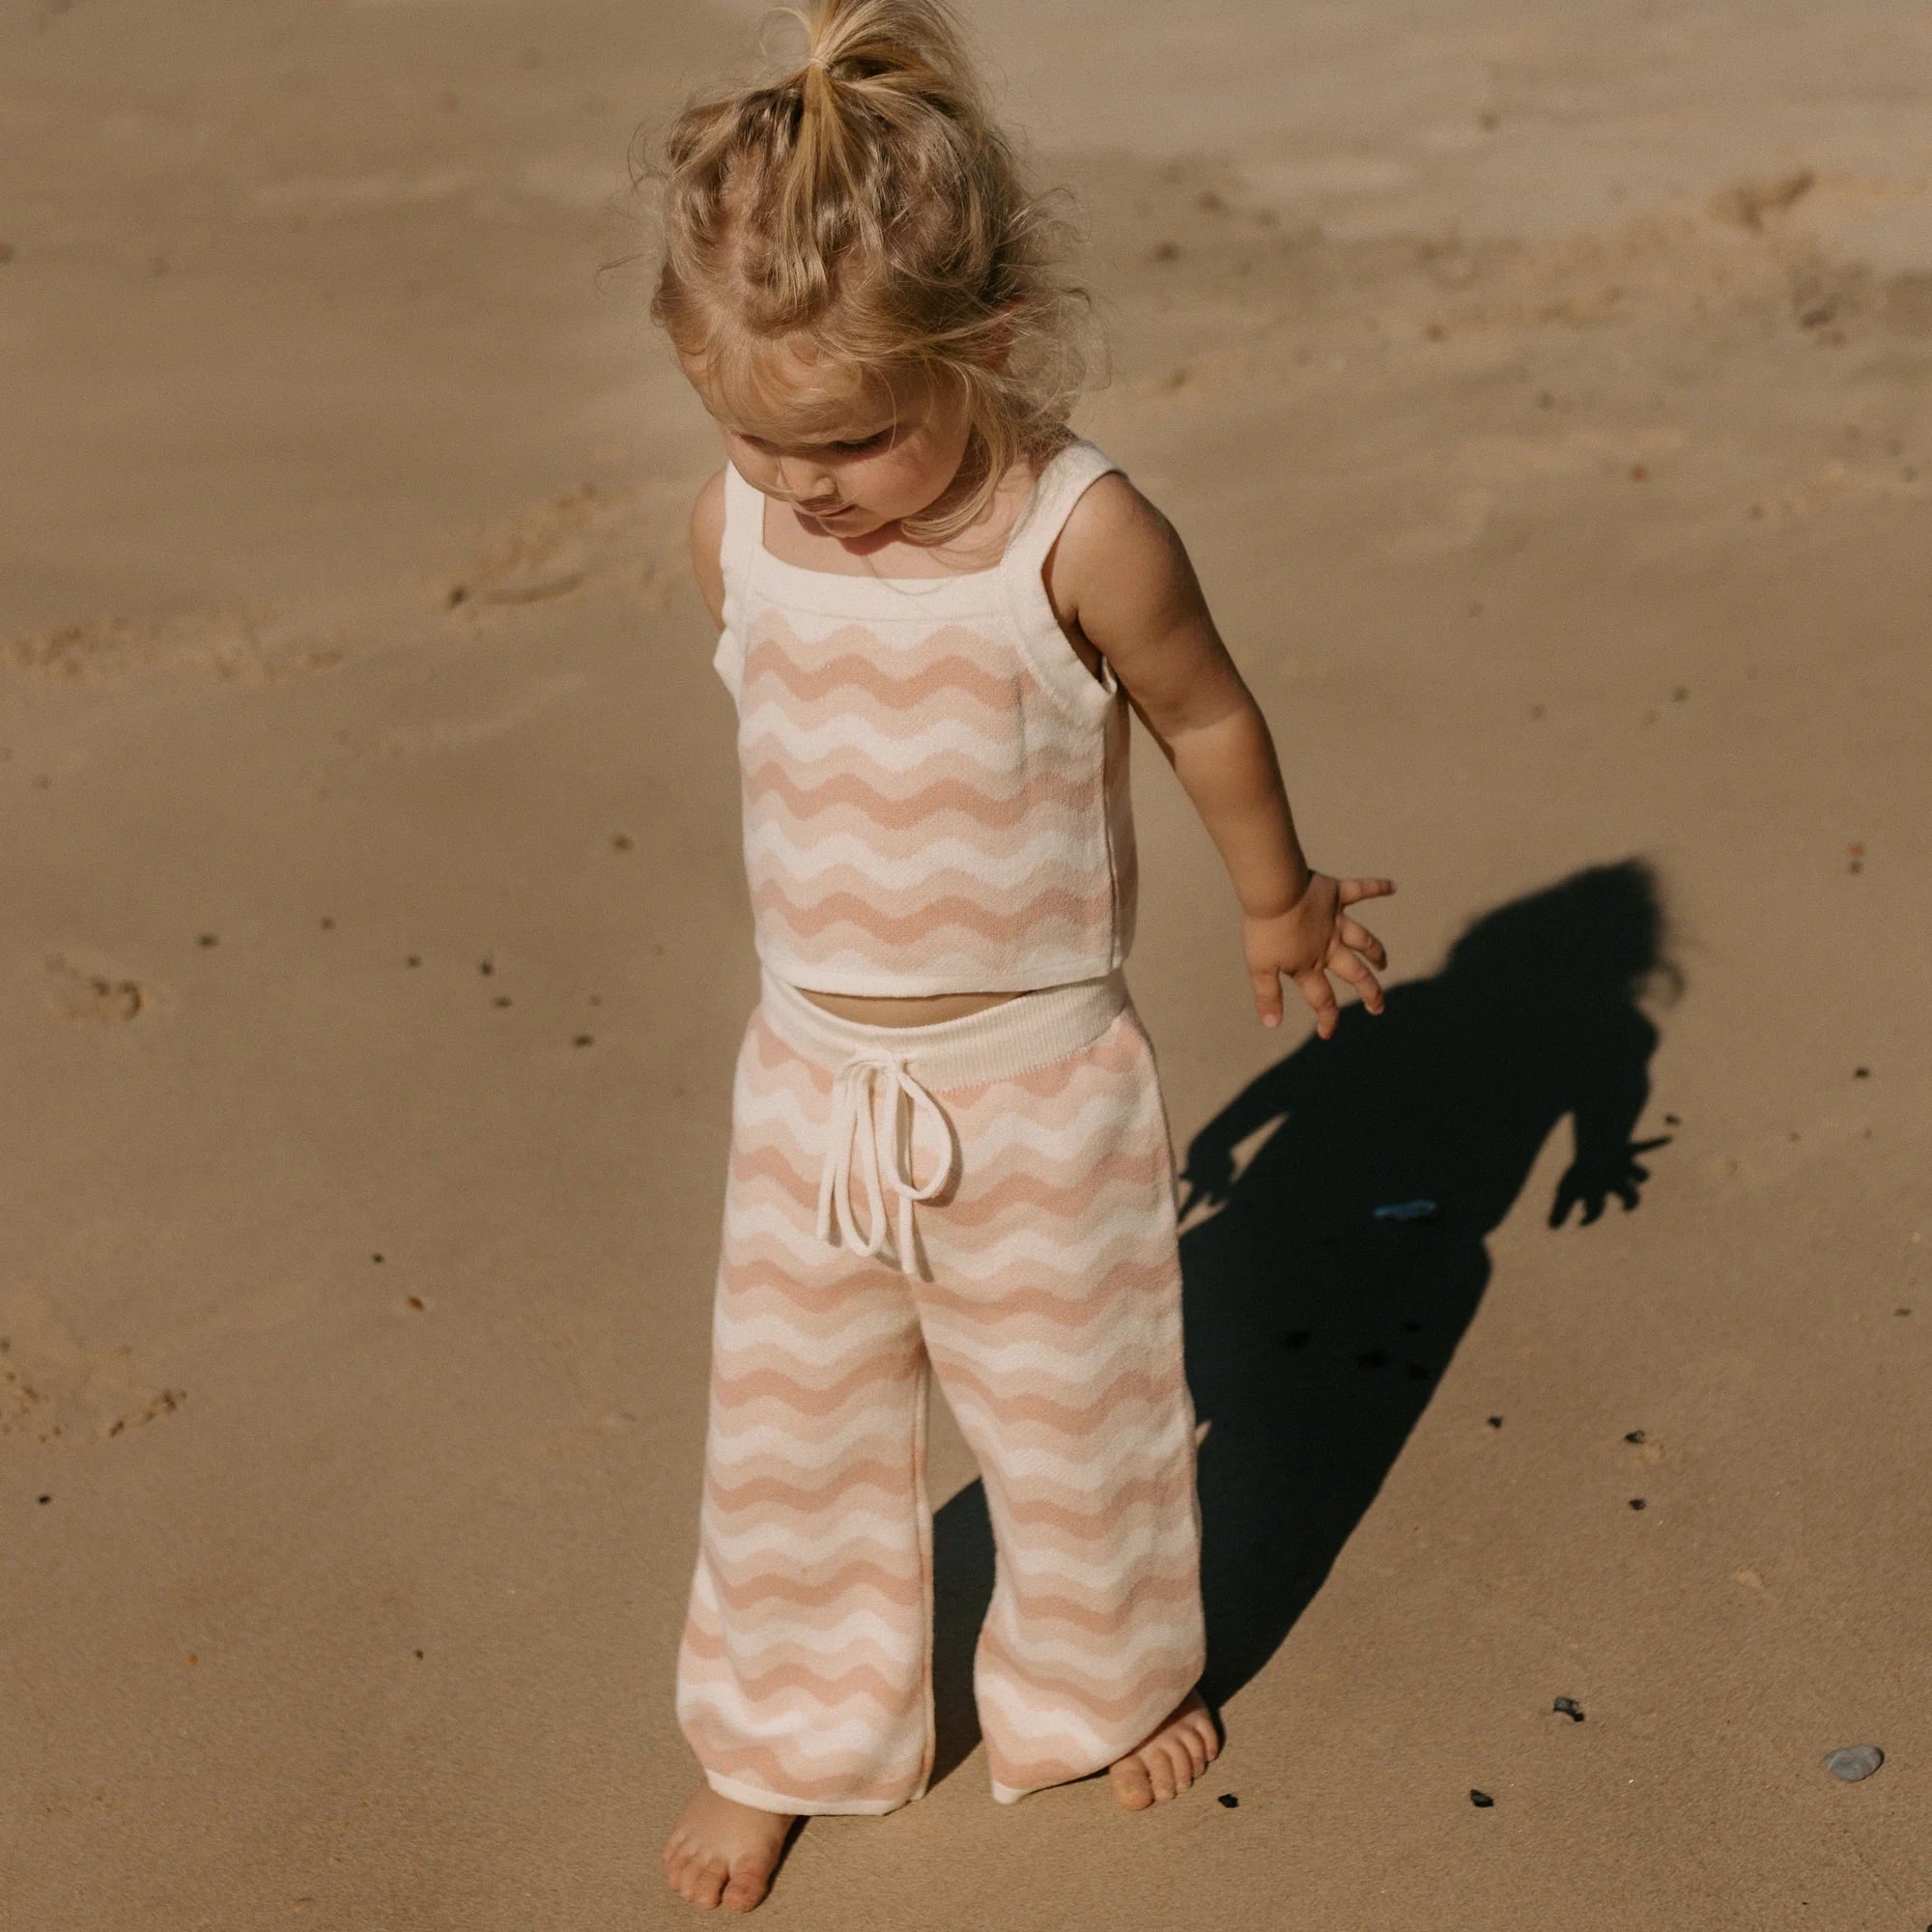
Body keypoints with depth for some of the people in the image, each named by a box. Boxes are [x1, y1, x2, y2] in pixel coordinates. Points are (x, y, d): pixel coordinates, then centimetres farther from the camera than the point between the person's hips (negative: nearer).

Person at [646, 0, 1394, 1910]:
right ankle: (777, 1737, 39)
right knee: (785, 1428, 15)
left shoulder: (1083, 537, -21)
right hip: (812, 1083, 3)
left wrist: (1280, 902, 13)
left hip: (1037, 1085, -3)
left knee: (1075, 1412, 17)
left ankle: (1102, 1676, 46)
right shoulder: (734, 529, -8)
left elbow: (1208, 715, -3)